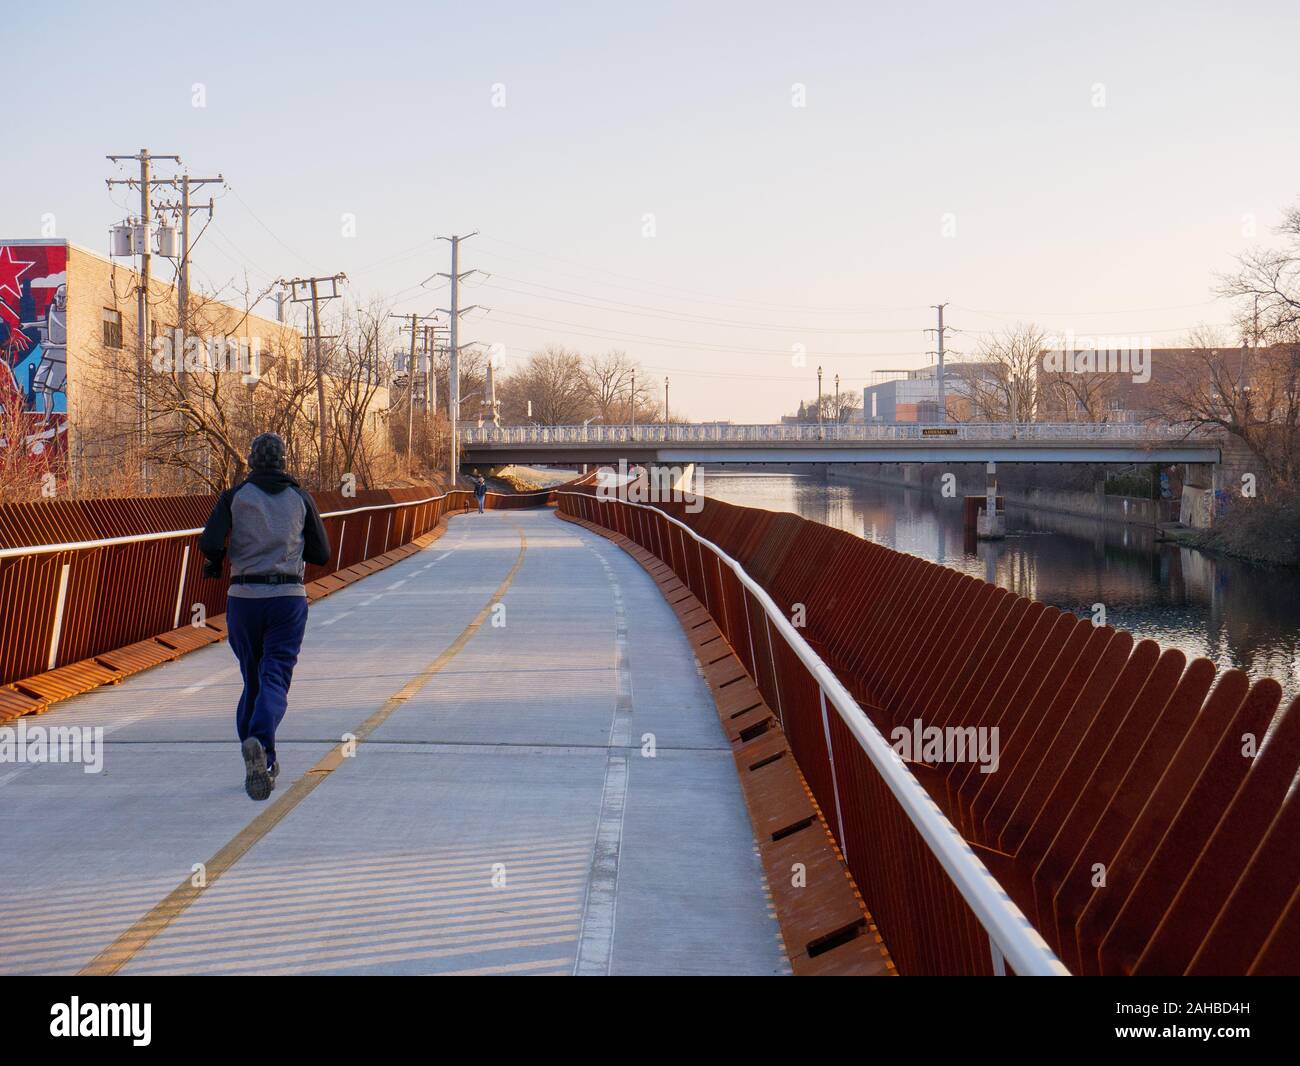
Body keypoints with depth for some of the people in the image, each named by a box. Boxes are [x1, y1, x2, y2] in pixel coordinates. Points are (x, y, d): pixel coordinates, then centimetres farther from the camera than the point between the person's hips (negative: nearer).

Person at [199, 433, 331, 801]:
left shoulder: (235, 496, 2)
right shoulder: (300, 499, 6)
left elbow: (210, 542, -10)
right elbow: (321, 553, 9)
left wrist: (214, 564, 12)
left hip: (243, 596, 1)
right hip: (289, 597, -1)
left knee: (253, 678, 15)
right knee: (275, 679, -6)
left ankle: (262, 764, 14)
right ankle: (259, 741, -34)